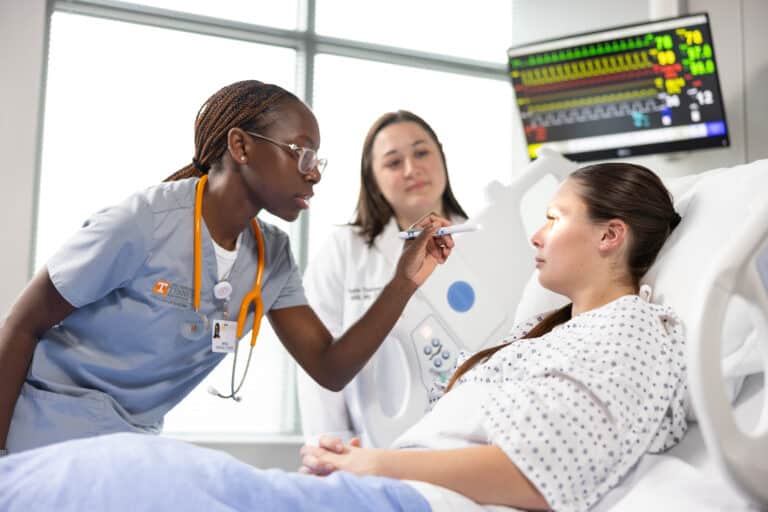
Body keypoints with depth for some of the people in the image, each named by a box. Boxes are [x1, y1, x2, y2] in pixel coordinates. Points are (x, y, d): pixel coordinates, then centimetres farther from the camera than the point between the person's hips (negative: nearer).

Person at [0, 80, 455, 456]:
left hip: (135, 444, 6)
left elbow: (330, 370, -7)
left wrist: (404, 283, -17)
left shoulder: (273, 256, -4)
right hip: (43, 434, -6)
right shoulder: (143, 224, -23)